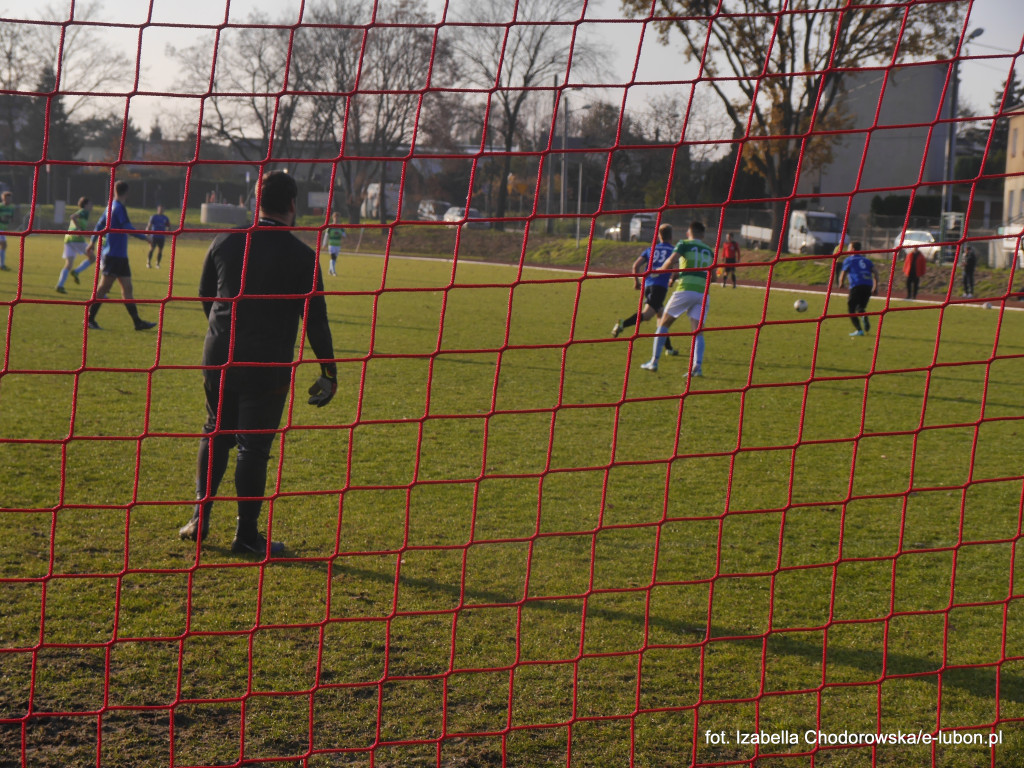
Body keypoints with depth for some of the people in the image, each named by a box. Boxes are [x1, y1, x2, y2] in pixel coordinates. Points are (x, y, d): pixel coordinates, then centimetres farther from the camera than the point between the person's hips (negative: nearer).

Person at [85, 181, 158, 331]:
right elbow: (128, 228, -20)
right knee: (103, 287, -5)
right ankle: (90, 319, -1)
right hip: (114, 256, -9)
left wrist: (93, 242, 29)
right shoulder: (119, 208, -13)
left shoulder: (111, 207, 14)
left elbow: (99, 225, 20)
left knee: (127, 288, 6)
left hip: (120, 256, 9)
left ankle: (137, 322, 6)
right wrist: (144, 238, -11)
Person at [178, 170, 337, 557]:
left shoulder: (225, 243, 2)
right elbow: (315, 319, -6)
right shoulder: (302, 256, -8)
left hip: (219, 357, 4)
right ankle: (246, 534, 9)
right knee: (253, 446, 3)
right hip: (268, 366, -4)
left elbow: (205, 297, 14)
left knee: (215, 434, 20)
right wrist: (329, 371, 3)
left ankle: (200, 517, 19)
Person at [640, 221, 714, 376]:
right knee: (697, 331, 2)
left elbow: (671, 261, -11)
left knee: (664, 323, 10)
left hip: (685, 289, -3)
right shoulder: (709, 250, 19)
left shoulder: (684, 244, 5)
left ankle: (654, 362, 7)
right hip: (703, 292, 3)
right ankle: (698, 366, -17)